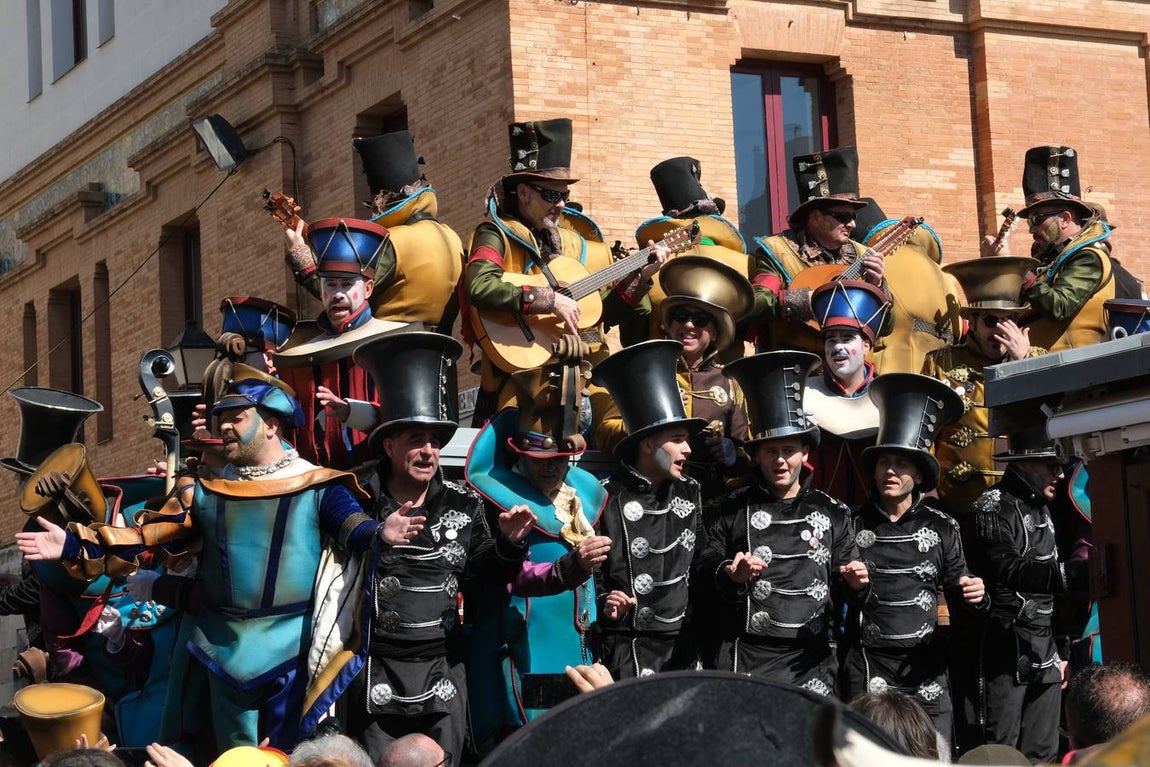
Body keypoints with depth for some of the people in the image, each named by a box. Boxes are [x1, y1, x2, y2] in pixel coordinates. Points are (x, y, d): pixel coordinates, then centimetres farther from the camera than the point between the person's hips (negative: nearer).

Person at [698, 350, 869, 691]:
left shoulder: (831, 512, 12)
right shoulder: (731, 510, 6)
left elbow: (844, 588, 16)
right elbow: (704, 576, 5)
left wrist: (855, 583, -6)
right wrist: (730, 575, -16)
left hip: (809, 662, 2)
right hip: (745, 659, -2)